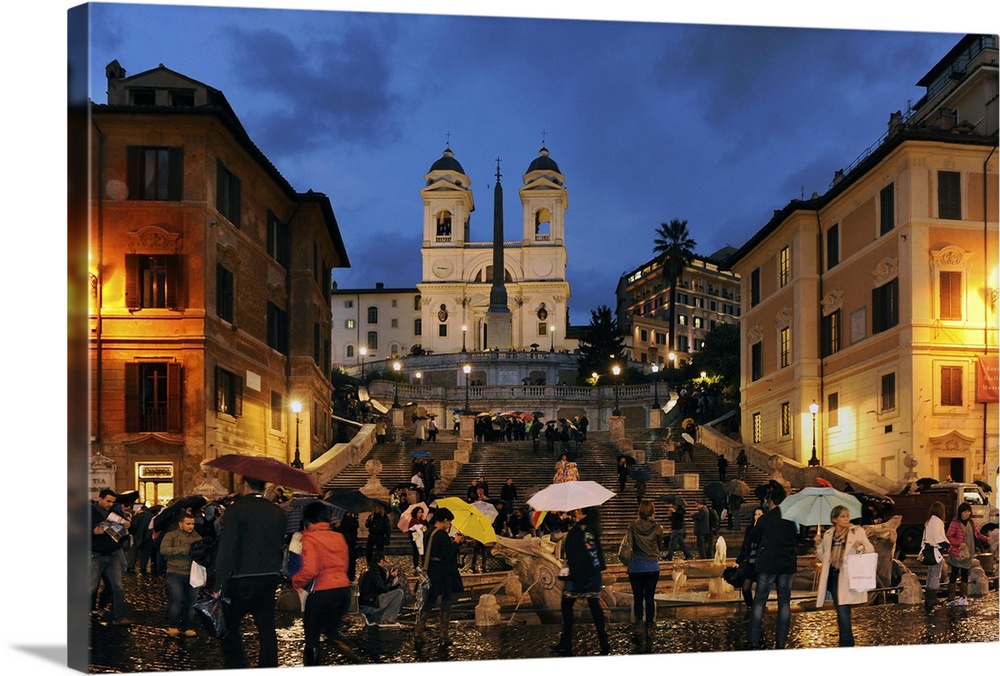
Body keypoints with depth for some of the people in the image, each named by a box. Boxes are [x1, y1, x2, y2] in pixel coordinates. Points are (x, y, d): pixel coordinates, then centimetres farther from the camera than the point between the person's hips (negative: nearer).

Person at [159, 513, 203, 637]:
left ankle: (188, 627, 16)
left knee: (191, 601, 4)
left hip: (192, 574, 4)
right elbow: (163, 549, -14)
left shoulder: (197, 537, 13)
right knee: (176, 600, -9)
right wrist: (183, 549, -20)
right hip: (175, 573, -4)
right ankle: (173, 626, 7)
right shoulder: (171, 536, 1)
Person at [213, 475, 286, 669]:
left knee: (228, 626, 7)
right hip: (270, 579, 6)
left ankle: (237, 669, -1)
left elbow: (227, 550, -14)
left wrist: (219, 587, -13)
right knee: (267, 629, 11)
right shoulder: (278, 512, 9)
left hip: (243, 580, -5)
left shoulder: (236, 509, -9)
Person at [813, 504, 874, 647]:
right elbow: (823, 558, 14)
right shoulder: (828, 534, 12)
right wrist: (819, 544, -1)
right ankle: (847, 643, 19)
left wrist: (860, 547, -22)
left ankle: (846, 644, -2)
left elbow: (870, 550, -3)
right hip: (833, 576, 4)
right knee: (841, 612, 8)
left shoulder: (858, 531, 2)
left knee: (843, 611, -11)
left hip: (848, 577, -4)